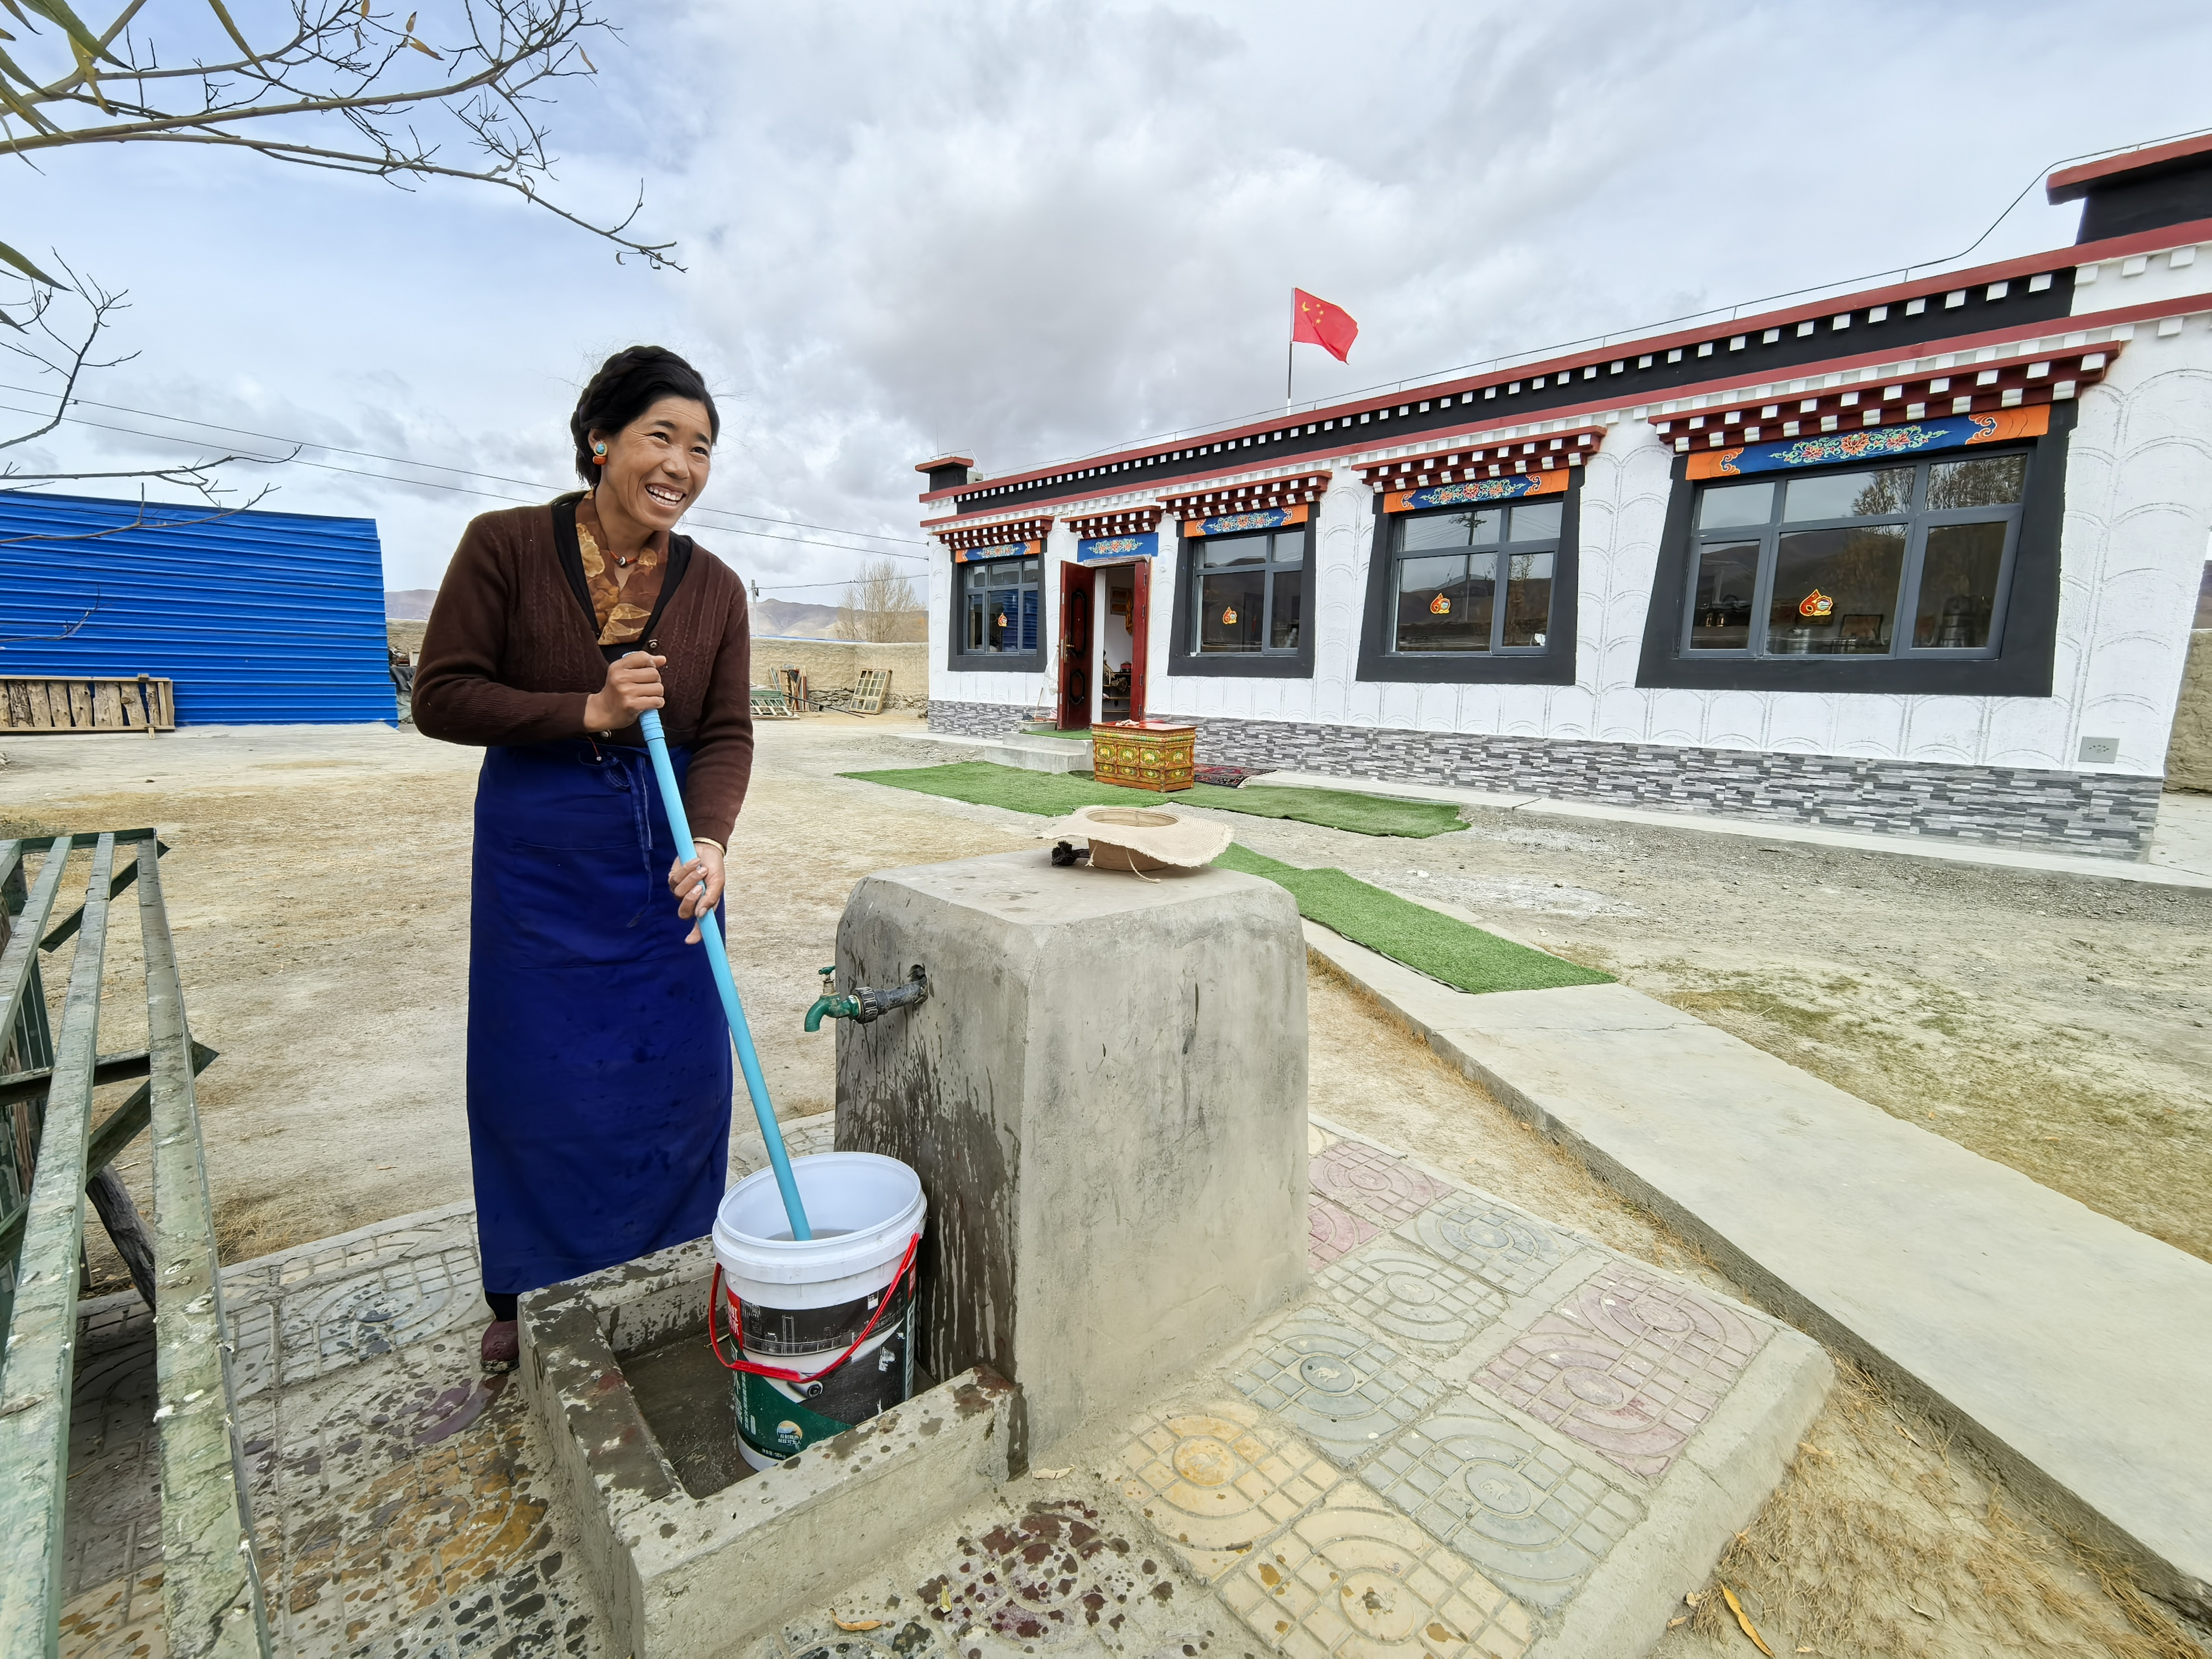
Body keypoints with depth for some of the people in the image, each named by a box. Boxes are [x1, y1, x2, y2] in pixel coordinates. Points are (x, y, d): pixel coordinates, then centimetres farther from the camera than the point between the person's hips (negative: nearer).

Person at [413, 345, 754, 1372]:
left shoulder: (714, 588, -2)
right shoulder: (505, 546, -8)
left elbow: (727, 733, -6)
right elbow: (441, 696, -8)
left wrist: (709, 841, -23)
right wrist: (589, 712, -20)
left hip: (665, 859, 2)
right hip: (538, 857, -1)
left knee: (675, 1072, 9)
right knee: (533, 1078, 10)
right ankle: (530, 1295, 33)